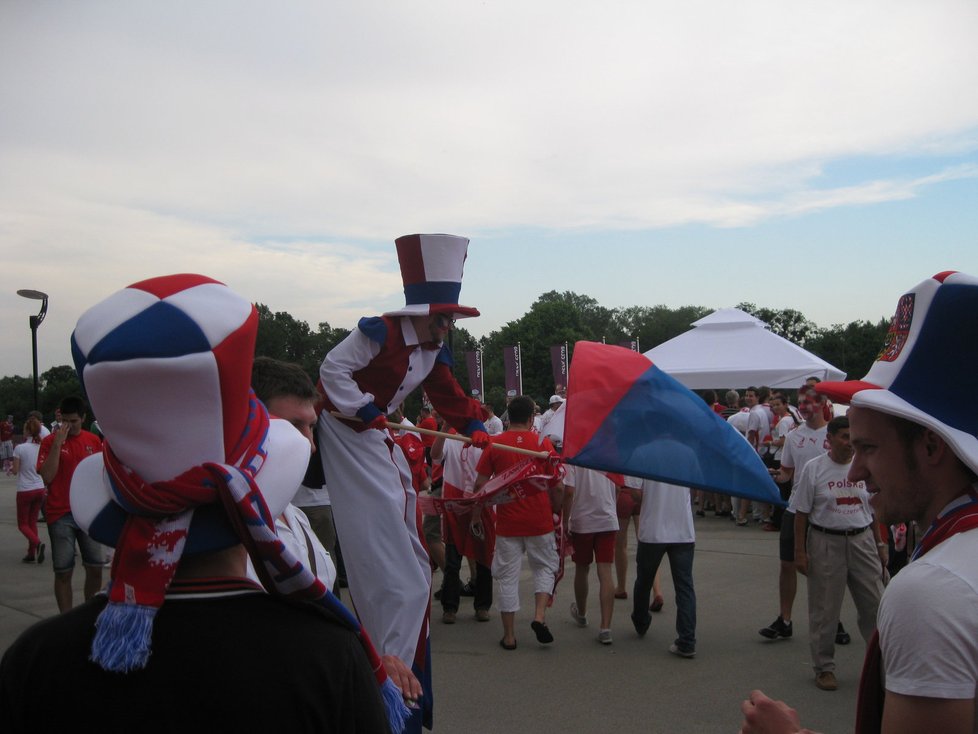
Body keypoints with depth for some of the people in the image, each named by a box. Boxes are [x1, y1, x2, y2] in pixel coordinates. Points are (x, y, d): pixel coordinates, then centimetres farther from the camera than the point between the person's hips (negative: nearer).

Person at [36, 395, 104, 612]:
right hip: (61, 515, -3)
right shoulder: (50, 441, -3)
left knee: (95, 567, 6)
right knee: (63, 571, 1)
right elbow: (47, 476, -13)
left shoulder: (94, 441, 7)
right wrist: (58, 443, -17)